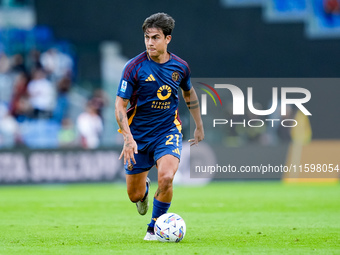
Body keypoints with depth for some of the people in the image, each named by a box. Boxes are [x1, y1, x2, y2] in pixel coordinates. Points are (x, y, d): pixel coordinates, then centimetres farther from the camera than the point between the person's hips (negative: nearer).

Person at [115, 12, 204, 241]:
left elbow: (189, 93, 18)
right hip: (138, 134, -1)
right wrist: (128, 138, -25)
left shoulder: (180, 66, -3)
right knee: (135, 195, 5)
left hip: (168, 130, 1)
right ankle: (144, 187, 46)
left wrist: (199, 126, 24)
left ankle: (155, 228, -3)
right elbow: (120, 104, -13)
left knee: (166, 177, -26)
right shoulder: (135, 67, -14)